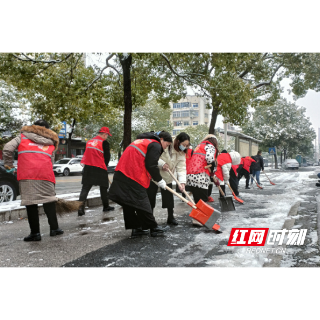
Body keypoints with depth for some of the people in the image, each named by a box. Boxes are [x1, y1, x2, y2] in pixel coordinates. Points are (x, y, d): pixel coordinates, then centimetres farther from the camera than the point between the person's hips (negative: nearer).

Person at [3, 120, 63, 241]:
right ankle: (54, 228, 11)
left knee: (30, 202, 2)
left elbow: (7, 148, 6)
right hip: (45, 174, 2)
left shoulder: (23, 136, 19)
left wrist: (8, 165, 17)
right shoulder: (51, 143, 24)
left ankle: (35, 232, 4)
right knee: (49, 200, 11)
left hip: (26, 173, -1)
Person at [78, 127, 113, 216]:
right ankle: (106, 207, 24)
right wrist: (104, 166, 14)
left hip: (88, 167, 5)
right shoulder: (104, 142, -5)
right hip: (100, 168, -5)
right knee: (103, 188, 12)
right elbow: (107, 157, -2)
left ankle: (80, 209, -5)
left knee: (85, 188, 3)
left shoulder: (89, 141, 14)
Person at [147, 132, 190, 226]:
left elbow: (181, 168, -13)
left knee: (169, 197, 7)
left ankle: (170, 217, 22)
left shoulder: (182, 154, -6)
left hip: (167, 177, 5)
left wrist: (182, 182, -25)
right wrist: (162, 164, -30)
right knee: (151, 196, 3)